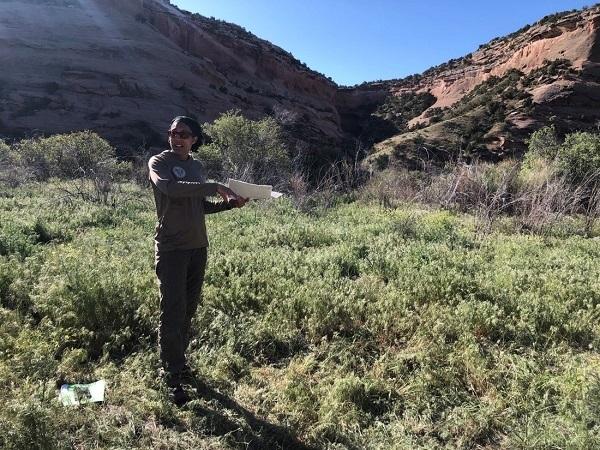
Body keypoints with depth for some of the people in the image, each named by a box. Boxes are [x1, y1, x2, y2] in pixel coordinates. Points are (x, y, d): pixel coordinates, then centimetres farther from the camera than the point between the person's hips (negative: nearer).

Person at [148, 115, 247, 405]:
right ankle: (173, 379, 5)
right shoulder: (159, 162, -4)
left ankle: (179, 360, 29)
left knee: (188, 309, 13)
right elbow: (171, 188, -25)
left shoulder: (197, 166, 14)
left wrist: (228, 204, 1)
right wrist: (215, 187, -23)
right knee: (173, 312, -4)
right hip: (171, 248, -6)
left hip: (198, 246, 6)